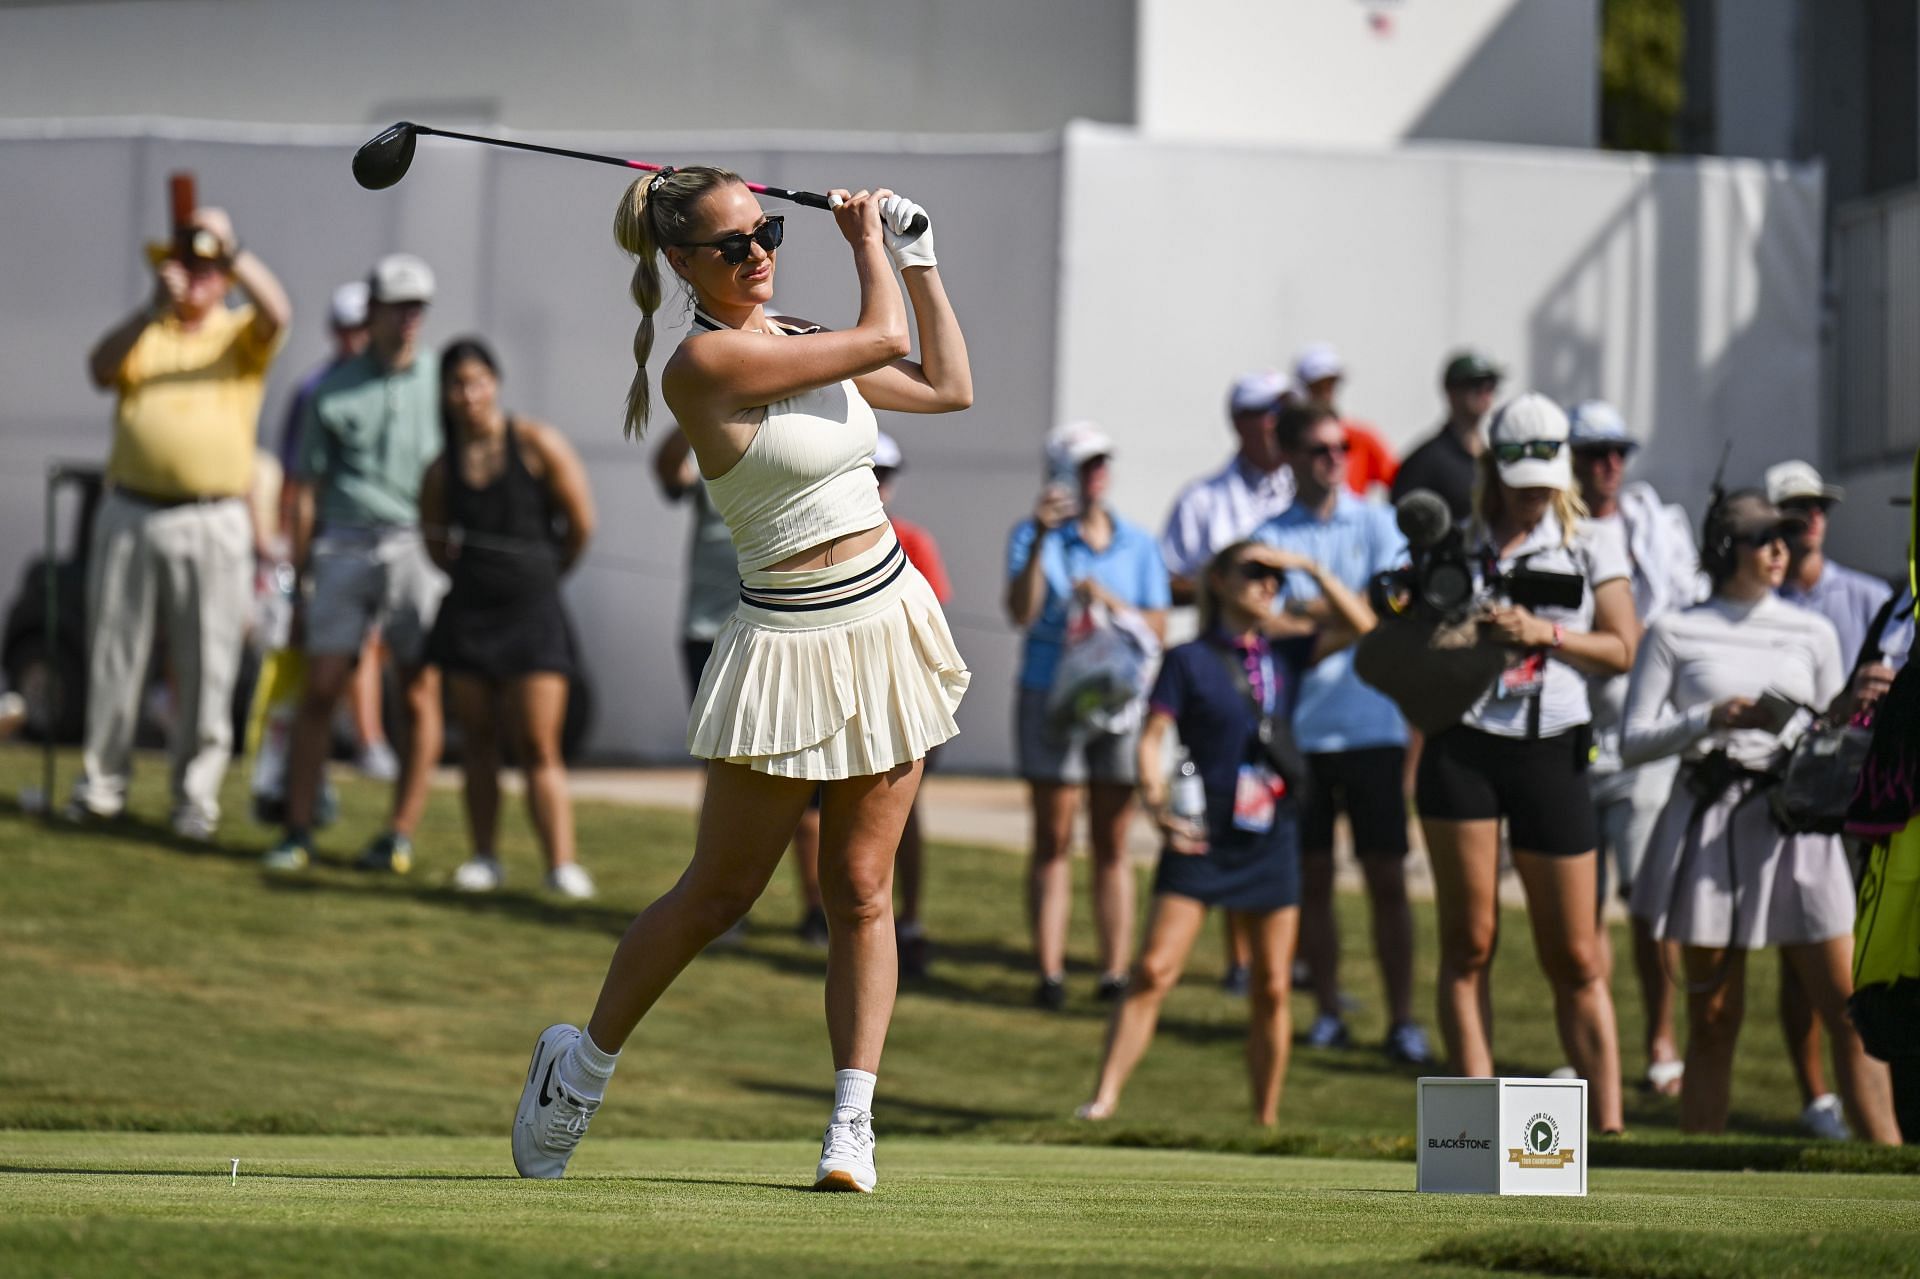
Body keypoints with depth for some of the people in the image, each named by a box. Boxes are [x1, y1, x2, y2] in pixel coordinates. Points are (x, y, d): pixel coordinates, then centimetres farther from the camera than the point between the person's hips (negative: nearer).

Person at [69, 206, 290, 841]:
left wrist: (231, 247, -23)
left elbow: (276, 312, -14)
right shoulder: (142, 332, 11)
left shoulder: (242, 336, 8)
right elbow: (100, 370, -9)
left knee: (206, 669, -1)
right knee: (114, 655, 6)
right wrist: (153, 309, -22)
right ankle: (101, 782, 16)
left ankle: (196, 794, 6)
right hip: (130, 515, 2)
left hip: (213, 524, -1)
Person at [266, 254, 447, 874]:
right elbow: (305, 490, 10)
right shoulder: (332, 392, 9)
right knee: (321, 688, -5)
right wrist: (299, 584, 6)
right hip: (344, 549, 0)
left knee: (421, 693, -3)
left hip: (419, 548, 0)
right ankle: (297, 830, -1)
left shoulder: (442, 377, 11)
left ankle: (400, 835, 3)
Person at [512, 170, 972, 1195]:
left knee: (862, 891, 2)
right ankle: (580, 1066, 22)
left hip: (889, 619, 6)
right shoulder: (705, 361, -16)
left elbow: (947, 385, 17)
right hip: (792, 642, -6)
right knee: (718, 894, 3)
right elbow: (876, 339, -17)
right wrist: (867, 241, 0)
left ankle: (853, 1124, 2)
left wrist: (918, 260, 13)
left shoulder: (795, 338, 8)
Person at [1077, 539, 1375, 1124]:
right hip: (1202, 836, -4)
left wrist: (1309, 568, 2)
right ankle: (1104, 1098, -13)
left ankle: (1266, 1119, 13)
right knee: (1154, 971, -12)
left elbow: (1359, 625, 8)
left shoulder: (1284, 654, 11)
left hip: (1271, 839, 4)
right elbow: (1152, 739, -4)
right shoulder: (1189, 661, 0)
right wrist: (1157, 804, -20)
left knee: (1272, 988, 4)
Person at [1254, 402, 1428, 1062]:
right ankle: (1327, 1013, 14)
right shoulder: (1269, 535, 6)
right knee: (1312, 877, 5)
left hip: (1370, 727, -1)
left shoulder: (1375, 524, 5)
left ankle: (1402, 1019, 1)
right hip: (1296, 728, 1)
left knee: (1387, 877, -2)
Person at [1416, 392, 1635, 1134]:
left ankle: (1607, 1124, 2)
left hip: (1552, 749, 0)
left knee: (1575, 960, 0)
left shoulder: (1592, 545, 9)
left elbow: (1622, 649, 4)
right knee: (1469, 944, -2)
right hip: (1464, 746, 0)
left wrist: (1546, 633, -10)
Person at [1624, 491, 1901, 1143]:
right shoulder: (1674, 634, 4)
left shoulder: (1812, 633, 12)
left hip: (1796, 825, 2)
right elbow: (1634, 740, 0)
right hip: (1710, 823, -2)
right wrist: (1712, 718, -14)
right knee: (1712, 1019, 3)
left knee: (1850, 1010, -6)